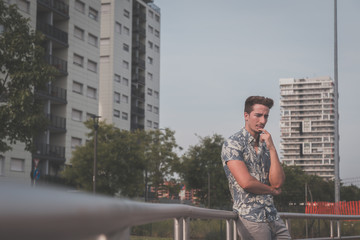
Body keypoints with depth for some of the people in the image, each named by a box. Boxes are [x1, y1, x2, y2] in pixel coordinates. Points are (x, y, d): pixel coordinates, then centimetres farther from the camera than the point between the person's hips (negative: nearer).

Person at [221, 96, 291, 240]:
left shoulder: (265, 145, 15)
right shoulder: (232, 144, -5)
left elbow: (278, 182, 3)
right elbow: (246, 182, -16)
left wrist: (272, 148, -3)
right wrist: (272, 190, 1)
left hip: (273, 216, 7)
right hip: (251, 218, -7)